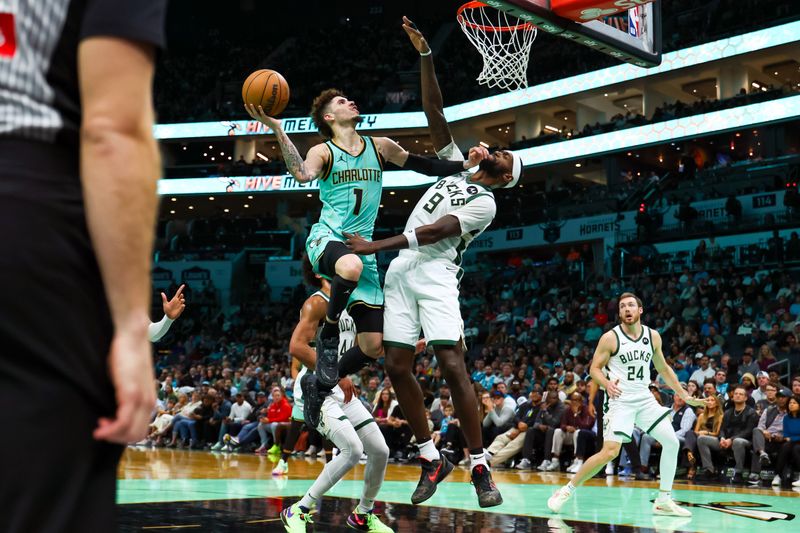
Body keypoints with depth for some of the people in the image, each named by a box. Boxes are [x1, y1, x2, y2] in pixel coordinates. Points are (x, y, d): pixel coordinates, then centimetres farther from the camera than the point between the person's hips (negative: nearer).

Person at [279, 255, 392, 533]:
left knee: (380, 451, 4)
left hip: (341, 390, 8)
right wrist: (337, 376, -25)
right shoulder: (317, 303, -13)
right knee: (353, 449, -23)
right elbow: (296, 346, -26)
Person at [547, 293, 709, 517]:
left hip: (644, 399, 6)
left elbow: (663, 368, 17)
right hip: (620, 400, -6)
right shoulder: (610, 337, -9)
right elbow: (595, 368, -5)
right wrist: (607, 384, -25)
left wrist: (684, 395, 16)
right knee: (610, 452, -18)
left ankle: (663, 501, 12)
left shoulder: (653, 336, 5)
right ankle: (566, 491, -5)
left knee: (672, 442, -1)